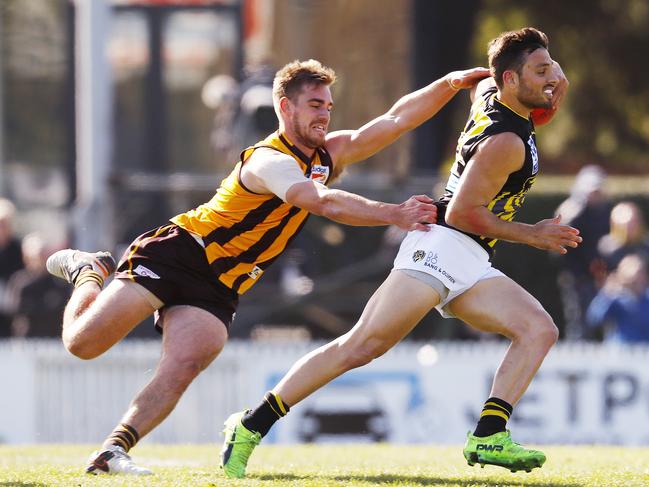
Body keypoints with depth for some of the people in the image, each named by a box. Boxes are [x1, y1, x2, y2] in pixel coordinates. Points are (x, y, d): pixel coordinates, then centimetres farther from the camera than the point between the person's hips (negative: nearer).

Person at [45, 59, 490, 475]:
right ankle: (88, 272, 20)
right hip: (177, 253, -7)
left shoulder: (329, 154, 9)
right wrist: (394, 215, -40)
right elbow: (324, 203, -35)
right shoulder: (269, 161, -19)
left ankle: (113, 452, -19)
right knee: (83, 343, -10)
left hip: (217, 290, 7)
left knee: (184, 366, -19)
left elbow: (396, 120, 7)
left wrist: (449, 85, -6)